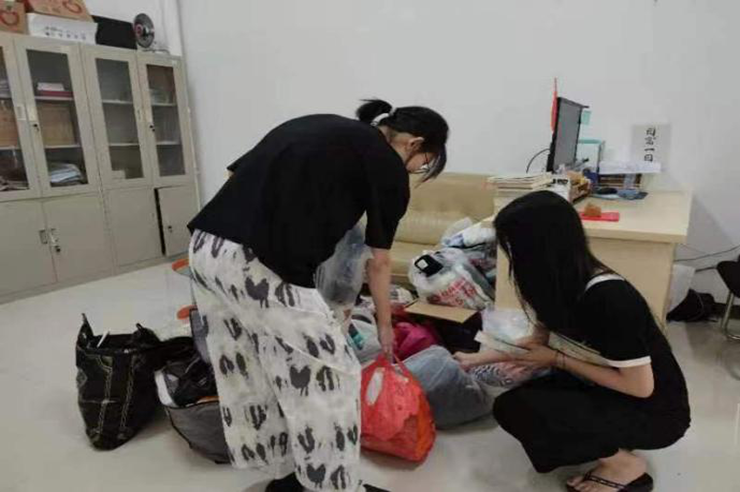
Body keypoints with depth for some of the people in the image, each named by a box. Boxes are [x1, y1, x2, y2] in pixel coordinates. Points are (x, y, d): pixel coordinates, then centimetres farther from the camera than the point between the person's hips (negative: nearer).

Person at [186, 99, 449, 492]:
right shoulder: (389, 167, 4)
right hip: (260, 265, -9)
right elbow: (379, 263, 13)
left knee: (249, 371, 21)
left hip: (205, 247, 9)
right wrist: (385, 325, 29)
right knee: (327, 375, 9)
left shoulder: (325, 127, 23)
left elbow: (239, 174, 19)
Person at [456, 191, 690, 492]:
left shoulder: (609, 299, -33)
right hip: (604, 389, 8)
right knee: (510, 399, -3)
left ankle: (624, 465, -3)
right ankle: (613, 443, 10)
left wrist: (557, 360, -20)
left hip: (654, 412, -8)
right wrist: (479, 359, 10)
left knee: (516, 409, -26)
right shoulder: (561, 281, -8)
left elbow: (640, 386, -24)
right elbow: (540, 341, 7)